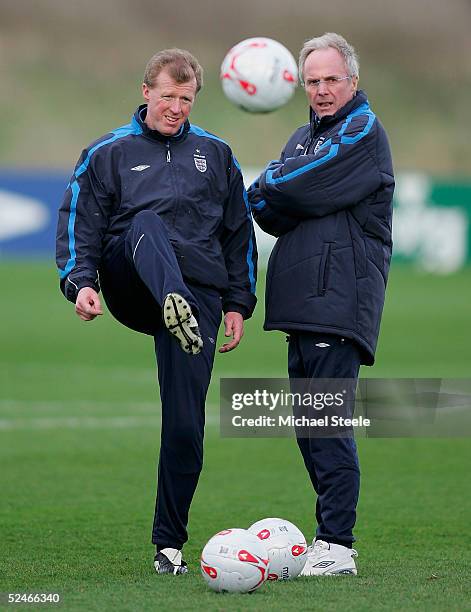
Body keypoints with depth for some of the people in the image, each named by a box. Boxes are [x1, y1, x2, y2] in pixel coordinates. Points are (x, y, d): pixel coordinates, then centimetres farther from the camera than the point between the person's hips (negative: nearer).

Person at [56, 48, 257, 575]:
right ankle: (173, 306, -67)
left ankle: (169, 542, 5)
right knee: (148, 223, -36)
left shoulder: (215, 155, 19)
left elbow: (239, 234, 23)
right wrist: (80, 281, -11)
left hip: (199, 293, 2)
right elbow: (79, 224, 6)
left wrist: (238, 303, 15)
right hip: (131, 288, -2)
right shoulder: (108, 154, 12)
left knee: (185, 423, -8)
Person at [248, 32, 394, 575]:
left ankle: (337, 546, -12)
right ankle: (329, 538, 15)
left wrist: (268, 184, 5)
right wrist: (271, 198, -9)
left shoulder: (363, 132, -4)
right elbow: (267, 213, 12)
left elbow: (294, 191, -15)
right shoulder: (304, 137, 22)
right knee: (309, 426, 9)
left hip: (340, 301, -9)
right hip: (305, 303, 9)